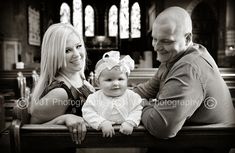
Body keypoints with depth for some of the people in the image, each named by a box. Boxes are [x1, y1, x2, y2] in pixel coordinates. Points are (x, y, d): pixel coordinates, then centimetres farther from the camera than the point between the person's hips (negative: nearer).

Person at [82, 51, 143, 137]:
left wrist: (130, 123, -17)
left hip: (125, 133, 2)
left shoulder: (132, 97, 3)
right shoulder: (94, 98, 2)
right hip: (102, 134, -1)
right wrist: (102, 123, -16)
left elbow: (137, 111, -1)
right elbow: (88, 113, -3)